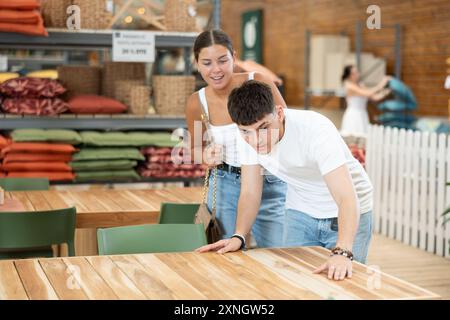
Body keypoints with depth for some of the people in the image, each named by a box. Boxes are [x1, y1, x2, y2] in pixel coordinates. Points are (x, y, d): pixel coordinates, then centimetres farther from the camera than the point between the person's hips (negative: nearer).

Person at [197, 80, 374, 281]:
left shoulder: (316, 130, -33)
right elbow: (250, 193, -7)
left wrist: (342, 253, -54)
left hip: (348, 214, -4)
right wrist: (238, 237, -23)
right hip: (300, 212, 4)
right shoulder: (247, 136, -17)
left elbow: (347, 199, -40)